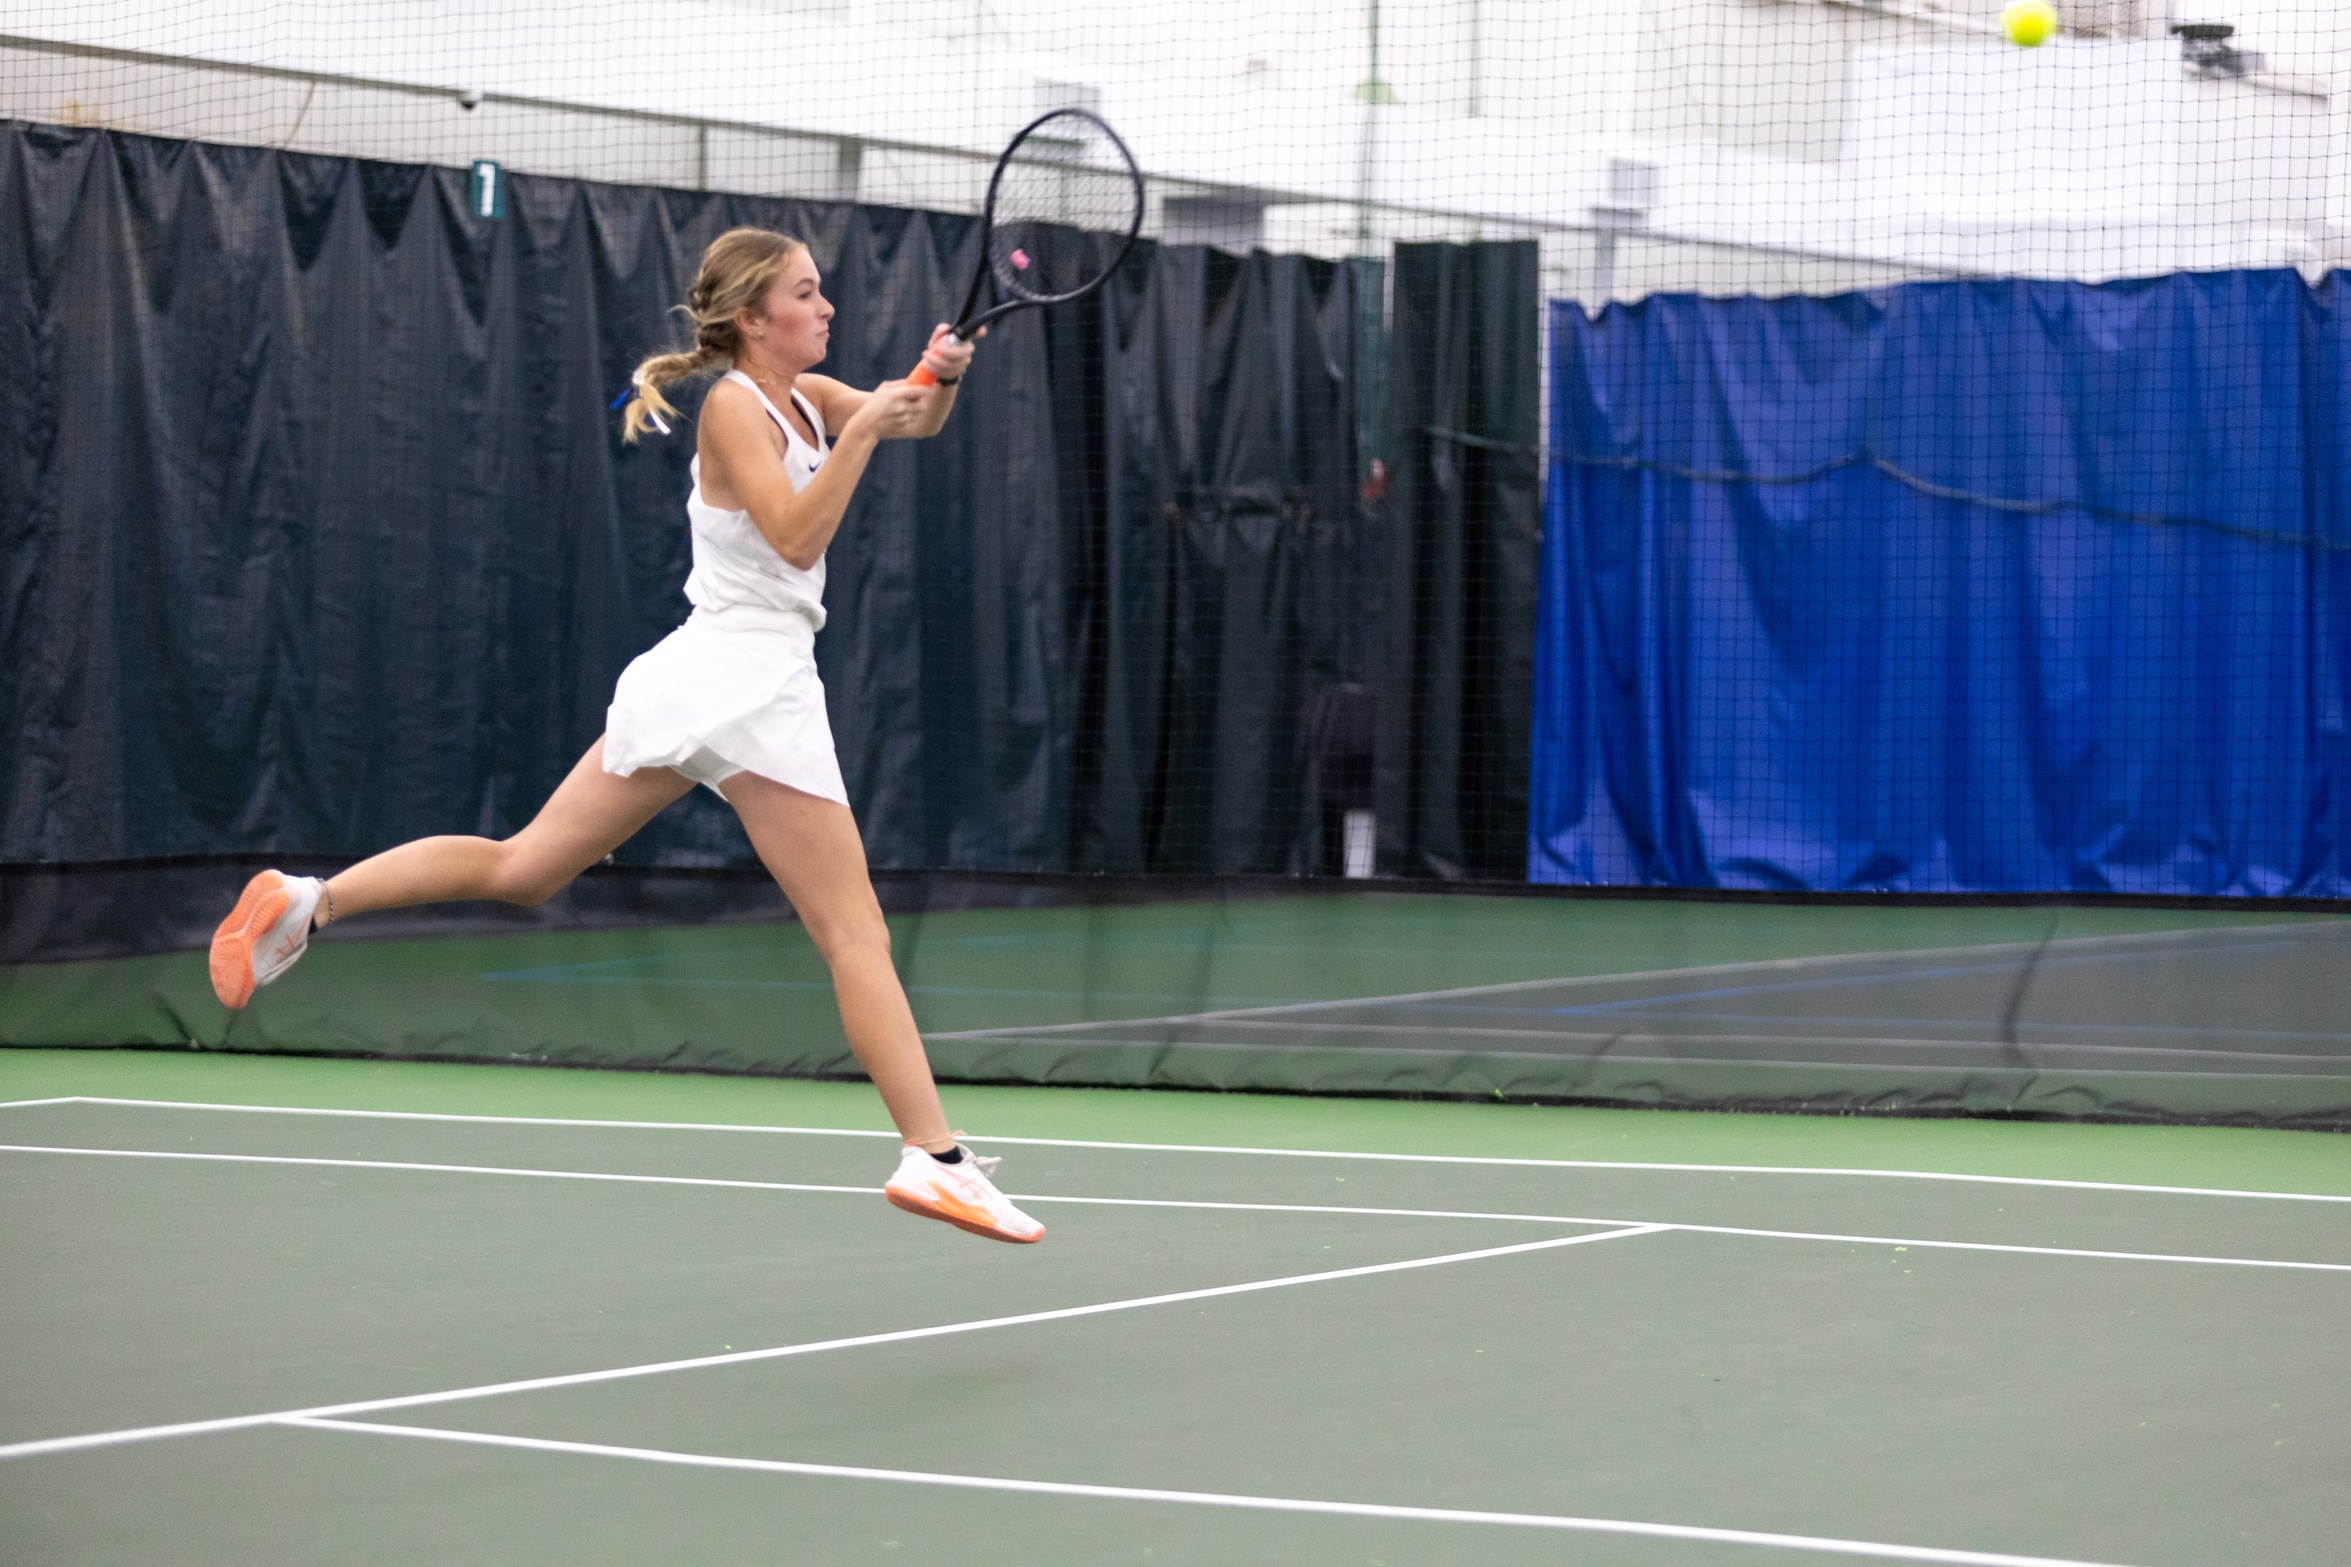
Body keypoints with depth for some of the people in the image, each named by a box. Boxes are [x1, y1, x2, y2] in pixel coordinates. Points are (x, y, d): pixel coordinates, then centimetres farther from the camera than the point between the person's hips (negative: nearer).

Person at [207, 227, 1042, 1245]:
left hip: (688, 681, 9)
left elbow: (915, 423, 21)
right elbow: (796, 539, -19)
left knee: (523, 868, 12)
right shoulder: (735, 407, -10)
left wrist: (938, 378, 1)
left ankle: (309, 899, 6)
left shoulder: (807, 397, 14)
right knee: (855, 934, -8)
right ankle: (935, 1157, -11)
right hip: (753, 679, -9)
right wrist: (858, 434, -24)